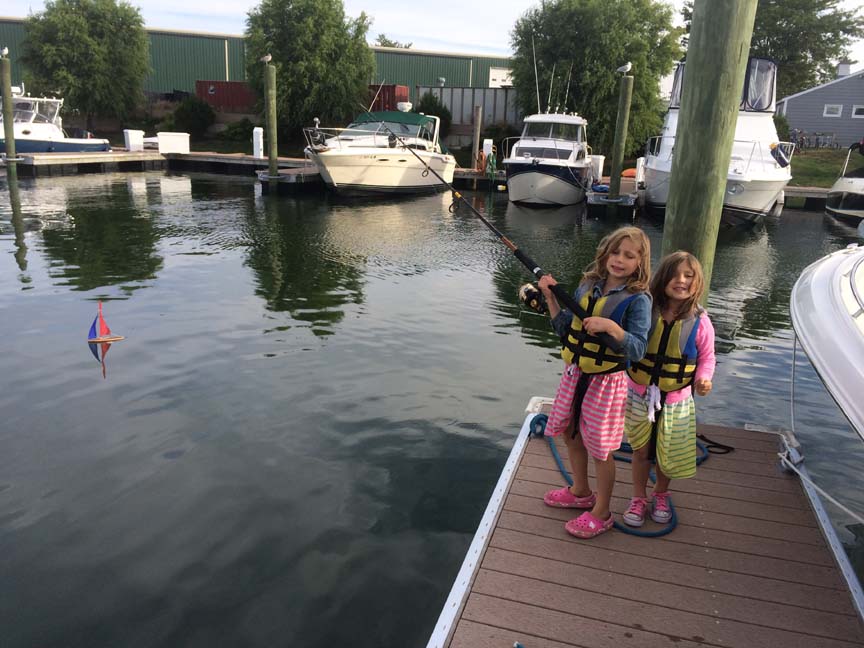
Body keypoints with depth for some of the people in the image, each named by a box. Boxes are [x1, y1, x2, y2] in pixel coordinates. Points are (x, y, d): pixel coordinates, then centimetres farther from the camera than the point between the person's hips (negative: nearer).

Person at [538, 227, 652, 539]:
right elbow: (566, 329, 10)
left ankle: (601, 513, 24)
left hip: (606, 381, -7)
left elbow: (637, 349, -20)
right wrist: (550, 297, 0)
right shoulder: (588, 286, 3)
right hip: (575, 373, 7)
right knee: (570, 433, 20)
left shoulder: (638, 300, -14)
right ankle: (581, 492, 43)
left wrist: (611, 327, -33)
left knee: (600, 448, 4)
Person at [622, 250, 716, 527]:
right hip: (639, 394, 0)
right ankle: (639, 498, 33)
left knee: (668, 453, 14)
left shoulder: (699, 322, -10)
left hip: (675, 400, 0)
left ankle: (661, 495, 42)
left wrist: (703, 378, -18)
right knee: (641, 450, 12)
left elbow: (707, 357, 1)